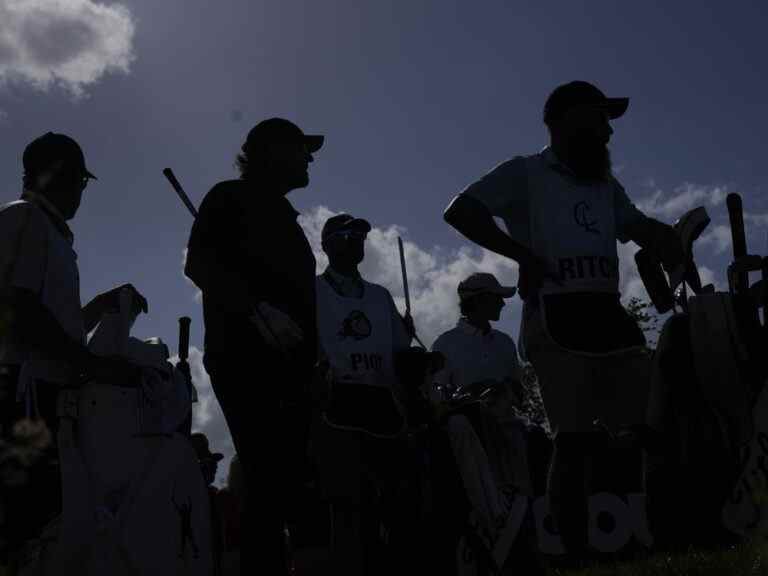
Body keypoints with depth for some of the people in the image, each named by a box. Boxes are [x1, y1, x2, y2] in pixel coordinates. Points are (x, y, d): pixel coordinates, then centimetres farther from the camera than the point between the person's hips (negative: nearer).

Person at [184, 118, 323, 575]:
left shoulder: (283, 213, 29)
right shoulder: (231, 197, 6)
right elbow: (198, 263, -10)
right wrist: (257, 308, -22)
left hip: (287, 363, 8)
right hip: (246, 358, -8)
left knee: (289, 484, 3)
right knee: (274, 484, -17)